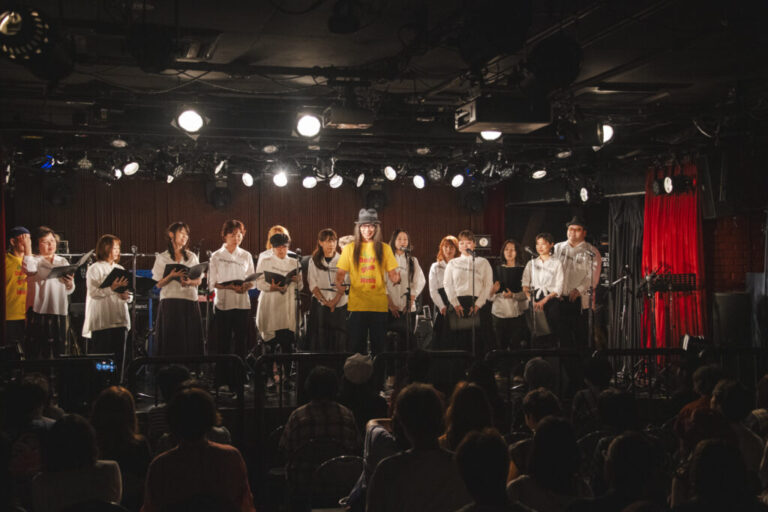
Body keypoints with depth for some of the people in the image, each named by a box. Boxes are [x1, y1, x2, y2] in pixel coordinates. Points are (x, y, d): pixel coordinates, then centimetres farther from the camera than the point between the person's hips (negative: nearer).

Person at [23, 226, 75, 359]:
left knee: (57, 351, 3)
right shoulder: (34, 260, 5)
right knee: (36, 352, -7)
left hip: (59, 311, 4)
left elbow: (69, 291, 15)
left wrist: (70, 283, -8)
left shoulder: (63, 262, 17)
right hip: (38, 310, -4)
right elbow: (28, 268, -21)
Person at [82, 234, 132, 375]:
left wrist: (125, 295, -5)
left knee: (118, 357, 4)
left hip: (119, 319, 6)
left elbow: (128, 292, 18)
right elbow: (93, 292, -13)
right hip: (102, 320, -6)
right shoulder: (95, 269, -1)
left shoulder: (120, 268, 18)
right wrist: (112, 289, -24)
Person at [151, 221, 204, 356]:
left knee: (191, 339, -2)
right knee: (172, 341, -5)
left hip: (190, 301, 2)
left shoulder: (192, 257, 15)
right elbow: (158, 284, 2)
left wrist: (190, 282, -10)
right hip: (170, 303, -2)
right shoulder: (162, 258, 7)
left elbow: (199, 280, 12)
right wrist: (172, 276, -16)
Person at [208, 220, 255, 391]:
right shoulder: (216, 257, 4)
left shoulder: (246, 256, 11)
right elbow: (212, 283, -1)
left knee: (240, 342, 1)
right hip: (223, 303, -2)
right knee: (223, 342, -2)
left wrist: (246, 286, -12)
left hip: (242, 303, 2)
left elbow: (252, 281, 11)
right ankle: (221, 379, 3)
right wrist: (229, 286, -17)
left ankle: (238, 381, 6)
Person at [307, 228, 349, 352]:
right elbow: (313, 285, 3)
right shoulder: (314, 261, 8)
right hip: (320, 303, 1)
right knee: (320, 338, -3)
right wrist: (325, 301, -8)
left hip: (339, 303, -1)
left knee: (339, 337, -5)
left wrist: (335, 301, -11)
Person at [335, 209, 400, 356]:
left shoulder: (384, 248, 8)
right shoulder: (350, 249, 7)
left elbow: (392, 273, 7)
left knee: (378, 346, 2)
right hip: (356, 304, 0)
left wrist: (396, 278, -16)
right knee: (356, 346, 1)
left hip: (379, 304, 0)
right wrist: (339, 283, -16)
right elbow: (341, 273, 6)